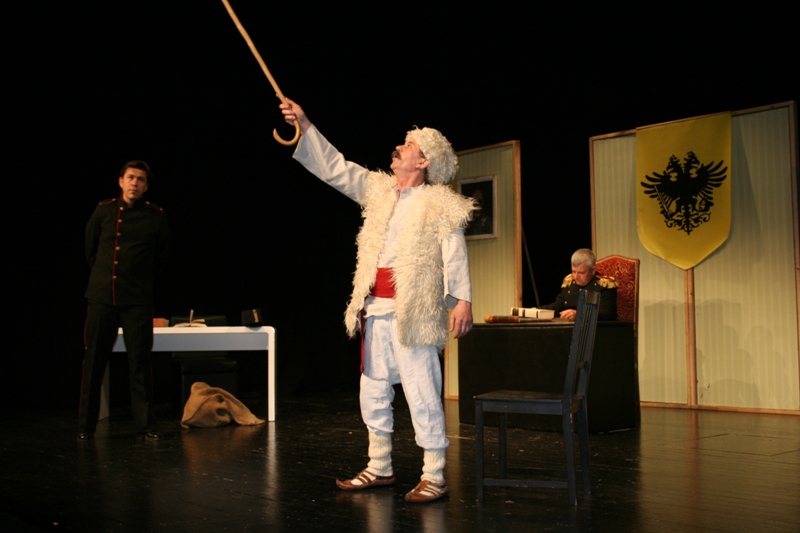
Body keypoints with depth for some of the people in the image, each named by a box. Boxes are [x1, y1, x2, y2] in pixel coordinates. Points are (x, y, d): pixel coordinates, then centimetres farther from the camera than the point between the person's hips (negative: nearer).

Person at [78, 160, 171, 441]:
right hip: (101, 296, 1)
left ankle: (145, 424, 11)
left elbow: (161, 256, 14)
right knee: (93, 361, 4)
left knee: (140, 362, 1)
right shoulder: (104, 211, 3)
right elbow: (90, 249, 18)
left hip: (137, 300, -1)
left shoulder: (156, 216, 0)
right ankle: (86, 426, 14)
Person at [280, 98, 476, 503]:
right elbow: (335, 169, 17)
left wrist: (462, 299, -22)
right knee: (373, 391, 12)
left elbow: (454, 255, -12)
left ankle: (434, 477, 4)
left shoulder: (440, 205, -4)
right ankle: (379, 468, 25)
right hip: (375, 309, 7)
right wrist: (305, 126, 14)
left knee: (421, 393, -4)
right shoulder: (379, 190, 15)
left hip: (414, 312, -7)